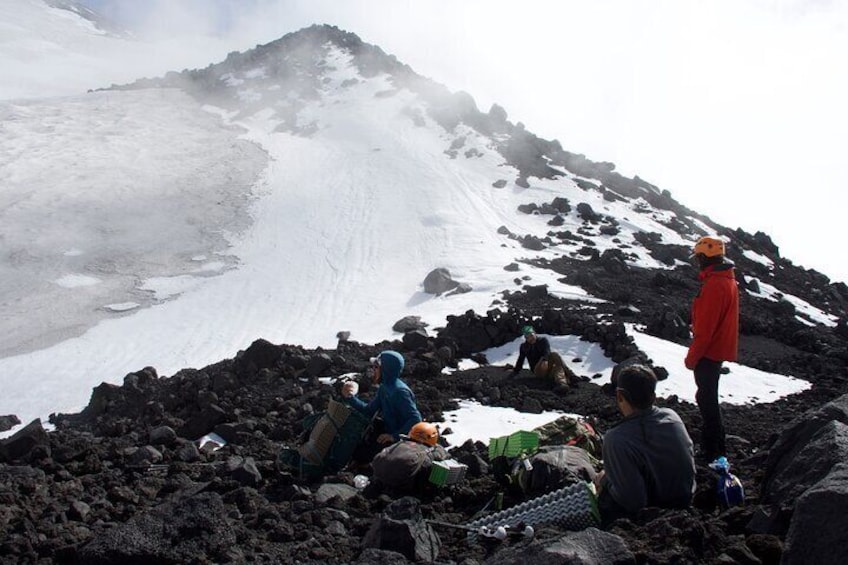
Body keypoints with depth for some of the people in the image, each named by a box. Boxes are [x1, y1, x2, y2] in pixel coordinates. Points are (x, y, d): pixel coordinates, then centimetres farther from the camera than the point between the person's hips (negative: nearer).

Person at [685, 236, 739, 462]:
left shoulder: (714, 285, -24)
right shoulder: (728, 280, 9)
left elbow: (705, 327, -24)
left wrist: (692, 356, -17)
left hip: (709, 352, -10)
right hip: (720, 349, 10)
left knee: (707, 399, 0)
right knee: (708, 397, 20)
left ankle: (713, 450, 8)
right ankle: (715, 446, 32)